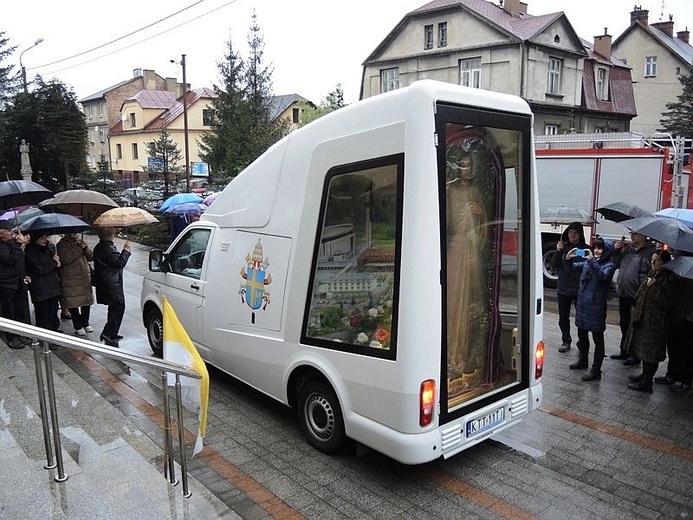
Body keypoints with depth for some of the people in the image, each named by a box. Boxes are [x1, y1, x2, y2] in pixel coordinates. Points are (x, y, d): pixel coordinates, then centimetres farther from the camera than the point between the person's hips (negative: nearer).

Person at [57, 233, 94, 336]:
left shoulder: (81, 241, 13)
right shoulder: (62, 244, -5)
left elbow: (91, 257, 9)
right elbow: (65, 259, -21)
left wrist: (85, 248, -9)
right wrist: (78, 248, -20)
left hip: (85, 278, 5)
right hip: (71, 281, -5)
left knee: (87, 301, 11)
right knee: (73, 304, 0)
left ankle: (85, 323, 26)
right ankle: (78, 327, 13)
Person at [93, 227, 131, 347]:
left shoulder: (99, 247, 13)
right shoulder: (108, 249, -20)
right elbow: (120, 262, -22)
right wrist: (126, 250, -12)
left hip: (104, 283, 11)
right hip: (112, 284, -11)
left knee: (114, 308, 18)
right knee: (119, 307, -7)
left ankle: (111, 334, 25)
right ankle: (109, 335, -9)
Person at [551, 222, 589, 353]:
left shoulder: (585, 249, -4)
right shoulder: (563, 247, 4)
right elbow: (553, 265, 0)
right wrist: (558, 252, -14)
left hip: (580, 290, -3)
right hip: (563, 288, 3)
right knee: (563, 317, 12)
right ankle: (566, 341, 27)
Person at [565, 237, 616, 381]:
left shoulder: (609, 265, -9)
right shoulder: (587, 262, 9)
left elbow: (602, 276, -27)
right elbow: (574, 268, 7)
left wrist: (592, 261, -35)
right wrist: (568, 259, -12)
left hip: (596, 306, -7)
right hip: (582, 303, 7)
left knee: (597, 339, 1)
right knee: (582, 334, 21)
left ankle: (596, 370, 5)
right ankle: (583, 360, 39)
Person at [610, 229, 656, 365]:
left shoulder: (651, 251, -11)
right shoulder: (627, 249, 11)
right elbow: (616, 265, 19)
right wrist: (617, 251, 3)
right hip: (623, 294, 7)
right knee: (624, 324, 18)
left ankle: (635, 355, 16)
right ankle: (624, 351, 32)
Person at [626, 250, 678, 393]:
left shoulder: (670, 279, -15)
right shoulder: (652, 274, 12)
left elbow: (667, 301, -24)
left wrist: (654, 286, -24)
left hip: (655, 322, -9)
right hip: (643, 319, 9)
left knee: (651, 351, -2)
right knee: (644, 348, 19)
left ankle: (646, 383, 5)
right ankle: (645, 375, 33)